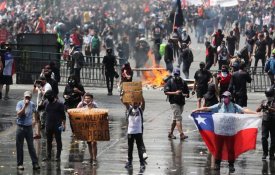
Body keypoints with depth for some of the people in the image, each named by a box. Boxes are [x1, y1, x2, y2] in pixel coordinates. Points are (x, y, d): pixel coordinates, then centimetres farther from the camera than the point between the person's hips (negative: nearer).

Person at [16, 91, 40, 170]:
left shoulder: (32, 104, 4)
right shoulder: (20, 103, -8)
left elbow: (36, 113, 22)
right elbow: (19, 114, -21)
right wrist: (25, 106, -26)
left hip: (29, 127, 2)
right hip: (21, 127, -2)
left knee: (31, 146, 3)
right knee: (19, 147, 3)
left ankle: (35, 163, 2)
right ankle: (19, 164, 11)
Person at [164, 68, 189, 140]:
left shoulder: (183, 82, 8)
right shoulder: (170, 82, -1)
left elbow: (187, 94, 12)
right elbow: (166, 92, -6)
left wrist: (184, 95, -11)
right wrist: (175, 93, -17)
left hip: (181, 102, 5)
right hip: (174, 102, -5)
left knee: (175, 119, 14)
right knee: (178, 118, -15)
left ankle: (170, 133, 26)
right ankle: (181, 134, -23)